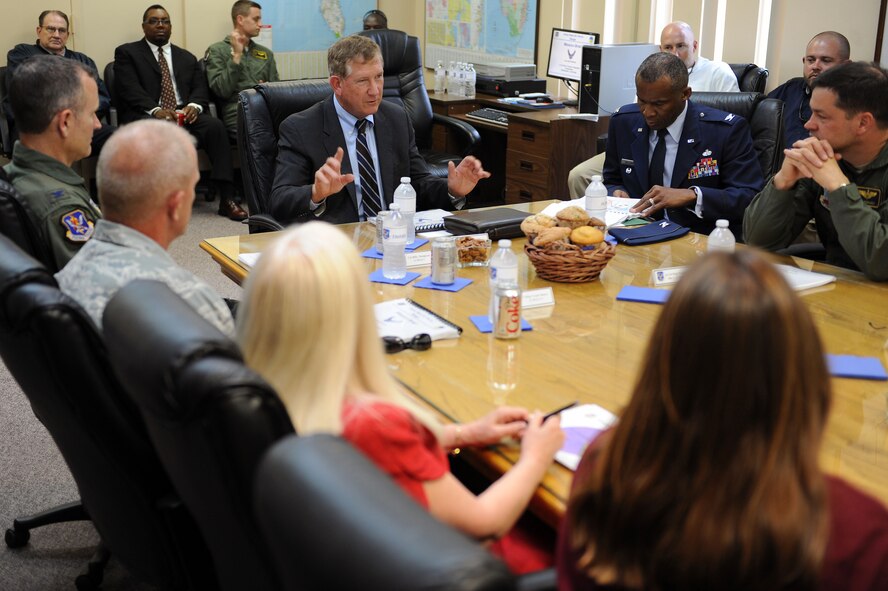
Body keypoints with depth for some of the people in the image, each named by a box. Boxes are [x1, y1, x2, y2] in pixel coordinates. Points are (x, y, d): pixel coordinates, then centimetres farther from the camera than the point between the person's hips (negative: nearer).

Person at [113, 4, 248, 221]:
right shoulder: (127, 53, 11)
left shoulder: (187, 58, 24)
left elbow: (200, 89, 11)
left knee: (215, 125, -26)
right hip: (146, 116, -3)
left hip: (185, 116, 3)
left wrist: (194, 106, -14)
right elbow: (129, 89, -5)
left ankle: (226, 198, -30)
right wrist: (156, 110, -23)